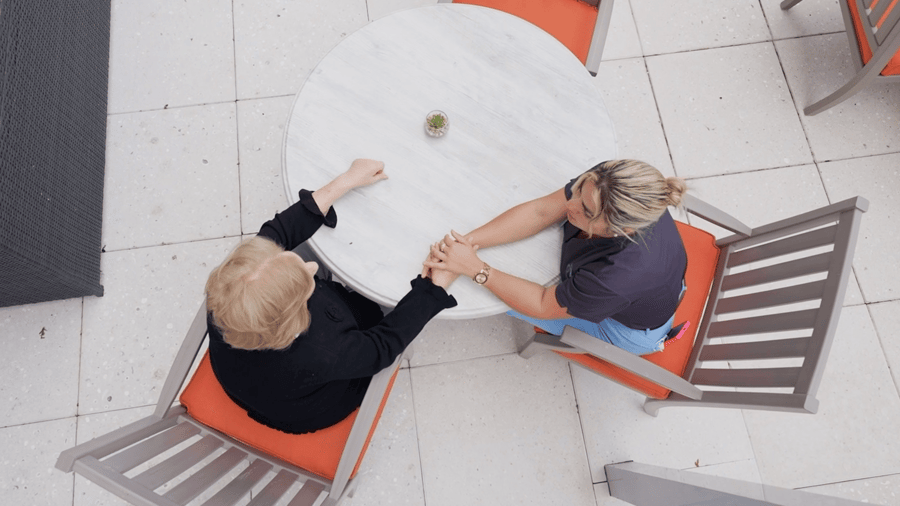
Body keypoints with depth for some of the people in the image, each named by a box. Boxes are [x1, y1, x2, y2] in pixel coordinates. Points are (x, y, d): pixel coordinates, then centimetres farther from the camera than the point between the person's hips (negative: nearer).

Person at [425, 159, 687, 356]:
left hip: (631, 328, -5)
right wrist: (469, 240, -31)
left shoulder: (618, 278, -47)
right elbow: (541, 210, -23)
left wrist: (475, 268, -30)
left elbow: (543, 306, -30)